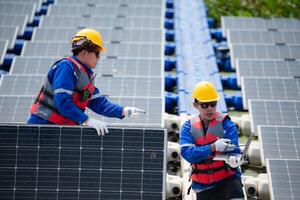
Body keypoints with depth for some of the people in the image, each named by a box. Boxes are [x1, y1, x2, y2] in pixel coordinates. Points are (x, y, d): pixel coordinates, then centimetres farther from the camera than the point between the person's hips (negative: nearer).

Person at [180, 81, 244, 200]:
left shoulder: (225, 123, -4)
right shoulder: (188, 127, 2)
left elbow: (233, 149, -15)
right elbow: (187, 153, -14)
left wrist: (233, 159, -41)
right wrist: (213, 147, -29)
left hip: (227, 180, -3)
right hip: (203, 186, 3)